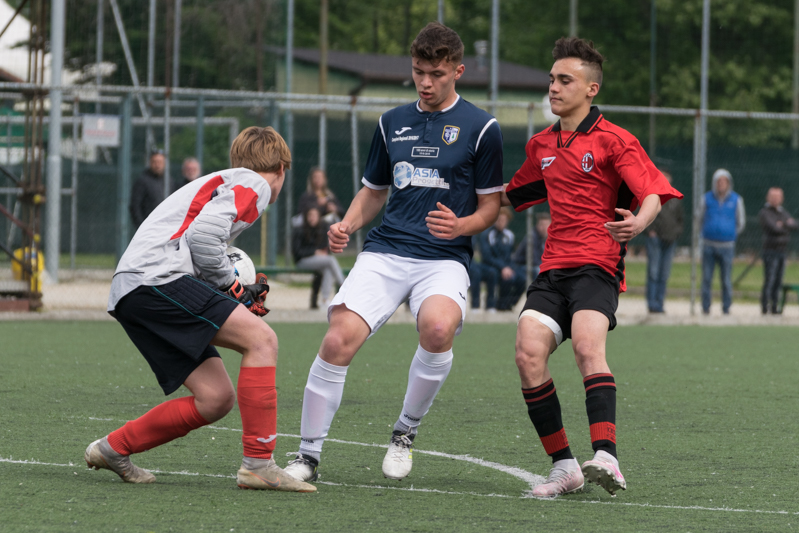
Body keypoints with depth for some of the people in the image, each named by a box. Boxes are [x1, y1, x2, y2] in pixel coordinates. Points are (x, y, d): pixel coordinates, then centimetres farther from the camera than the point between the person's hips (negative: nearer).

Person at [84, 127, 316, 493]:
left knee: (217, 398, 7)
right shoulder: (253, 185, 1)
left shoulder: (220, 184, 31)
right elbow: (202, 237, -15)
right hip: (157, 275, -10)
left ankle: (113, 449, 17)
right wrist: (231, 285, -1)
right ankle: (258, 463, -16)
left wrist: (235, 299, 18)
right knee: (261, 339, -14)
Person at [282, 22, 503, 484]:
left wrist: (461, 226, -15)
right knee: (339, 339, -20)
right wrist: (347, 226, 7)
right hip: (385, 251, 3)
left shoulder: (481, 128, 4)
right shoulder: (393, 123, 17)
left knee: (439, 327, -35)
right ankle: (309, 455, -6)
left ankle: (406, 433, -9)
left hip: (444, 259, -3)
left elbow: (491, 206, 6)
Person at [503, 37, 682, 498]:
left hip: (598, 266, -6)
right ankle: (564, 466, -11)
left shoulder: (613, 141, -1)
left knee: (587, 344, -31)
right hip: (554, 268, 6)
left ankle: (607, 459, -43)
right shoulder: (541, 146, 20)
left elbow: (653, 193, -12)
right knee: (529, 352, -17)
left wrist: (639, 222, -33)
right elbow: (511, 197, 37)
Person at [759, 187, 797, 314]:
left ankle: (773, 307, 14)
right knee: (769, 281, -11)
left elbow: (795, 225, 3)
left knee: (778, 281, 9)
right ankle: (765, 307, -9)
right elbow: (775, 229, -19)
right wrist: (788, 226, -2)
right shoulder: (764, 213, -7)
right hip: (770, 251, -7)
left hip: (782, 251, 7)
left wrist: (783, 224, -13)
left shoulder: (783, 212, 16)